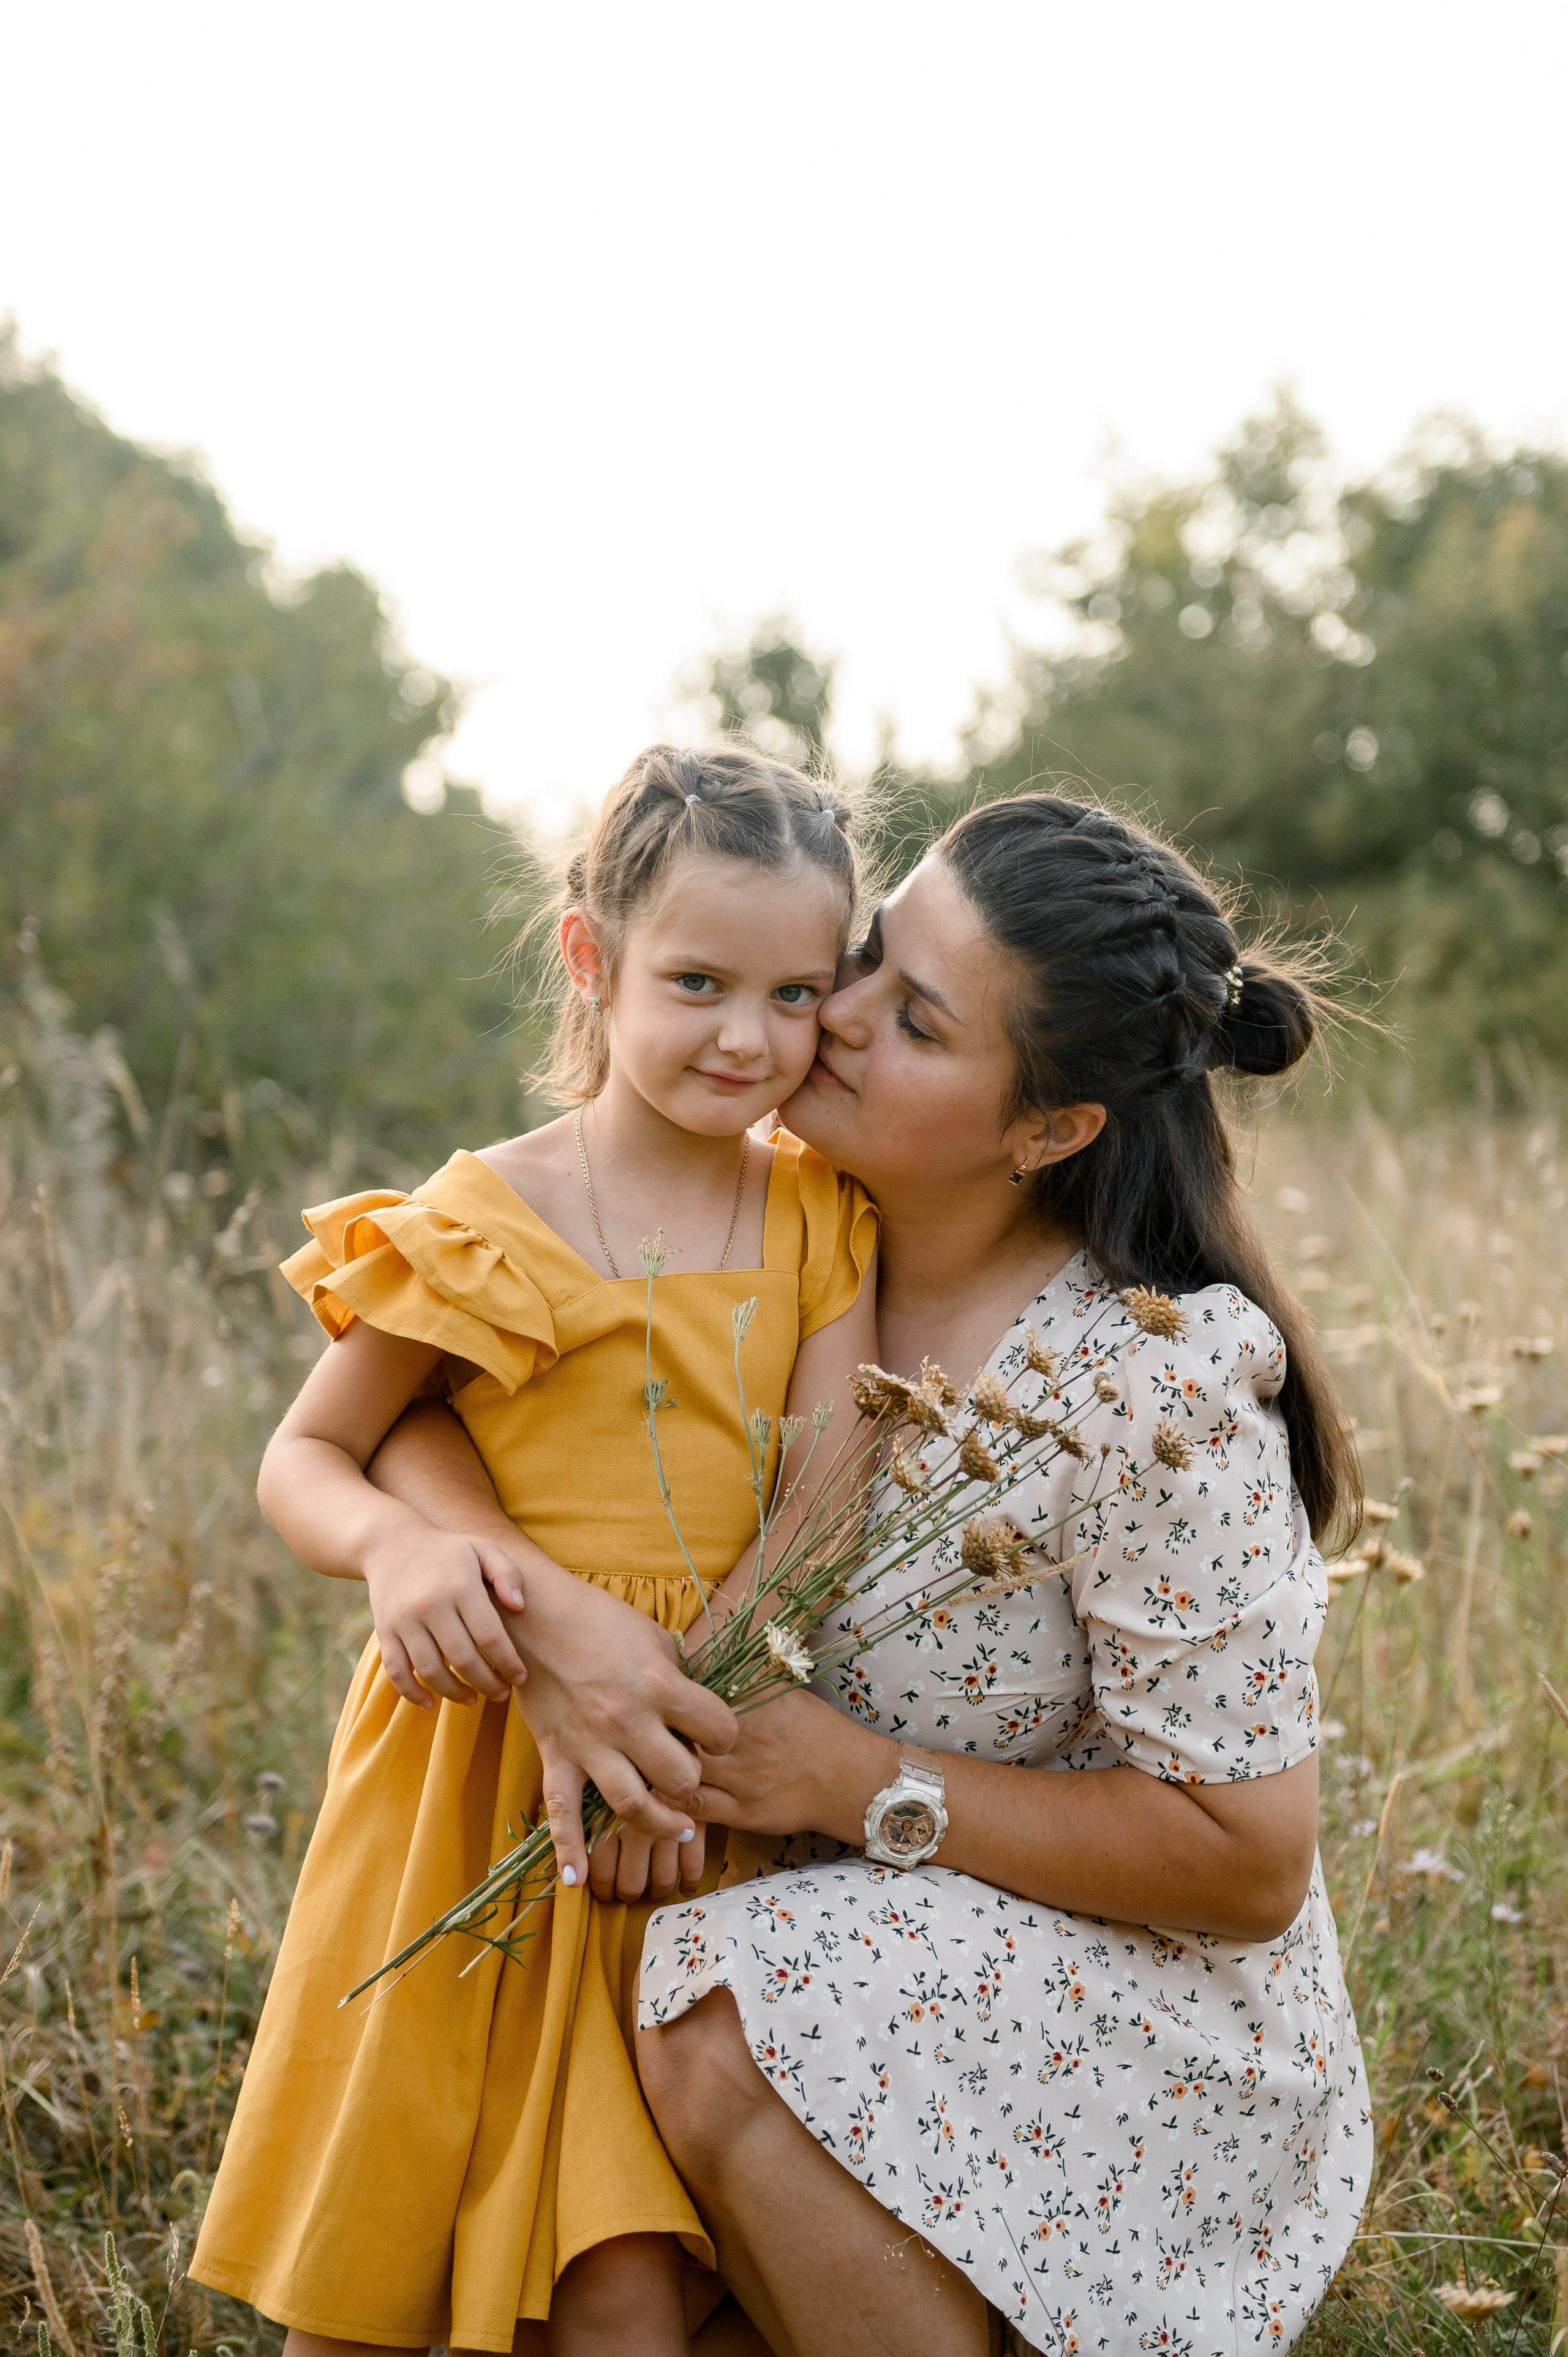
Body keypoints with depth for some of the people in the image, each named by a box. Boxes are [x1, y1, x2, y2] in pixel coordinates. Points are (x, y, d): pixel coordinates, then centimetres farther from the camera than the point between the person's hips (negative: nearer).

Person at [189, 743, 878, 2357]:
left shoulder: (824, 1220, 2)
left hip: (687, 1764, 2)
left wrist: (651, 1698, -19)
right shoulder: (483, 1223, -7)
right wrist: (393, 1546, -22)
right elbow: (303, 1457, 1)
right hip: (475, 1757, -2)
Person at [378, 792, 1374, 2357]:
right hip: (857, 1926, 6)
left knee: (725, 2023, -29)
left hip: (1156, 2018, -6)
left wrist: (869, 1784, -22)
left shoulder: (1161, 1389, -23)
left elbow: (1248, 1865, -19)